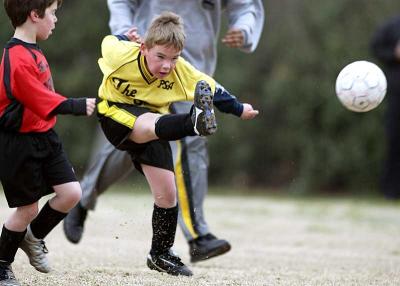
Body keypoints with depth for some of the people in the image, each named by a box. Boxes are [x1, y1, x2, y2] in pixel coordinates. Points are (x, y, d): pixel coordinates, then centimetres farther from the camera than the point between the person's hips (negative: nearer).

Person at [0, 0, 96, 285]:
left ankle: (34, 237, 25)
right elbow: (45, 102, -25)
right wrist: (80, 106, -23)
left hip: (45, 137, 9)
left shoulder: (33, 52, 7)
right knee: (28, 208, 1)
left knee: (71, 193, 1)